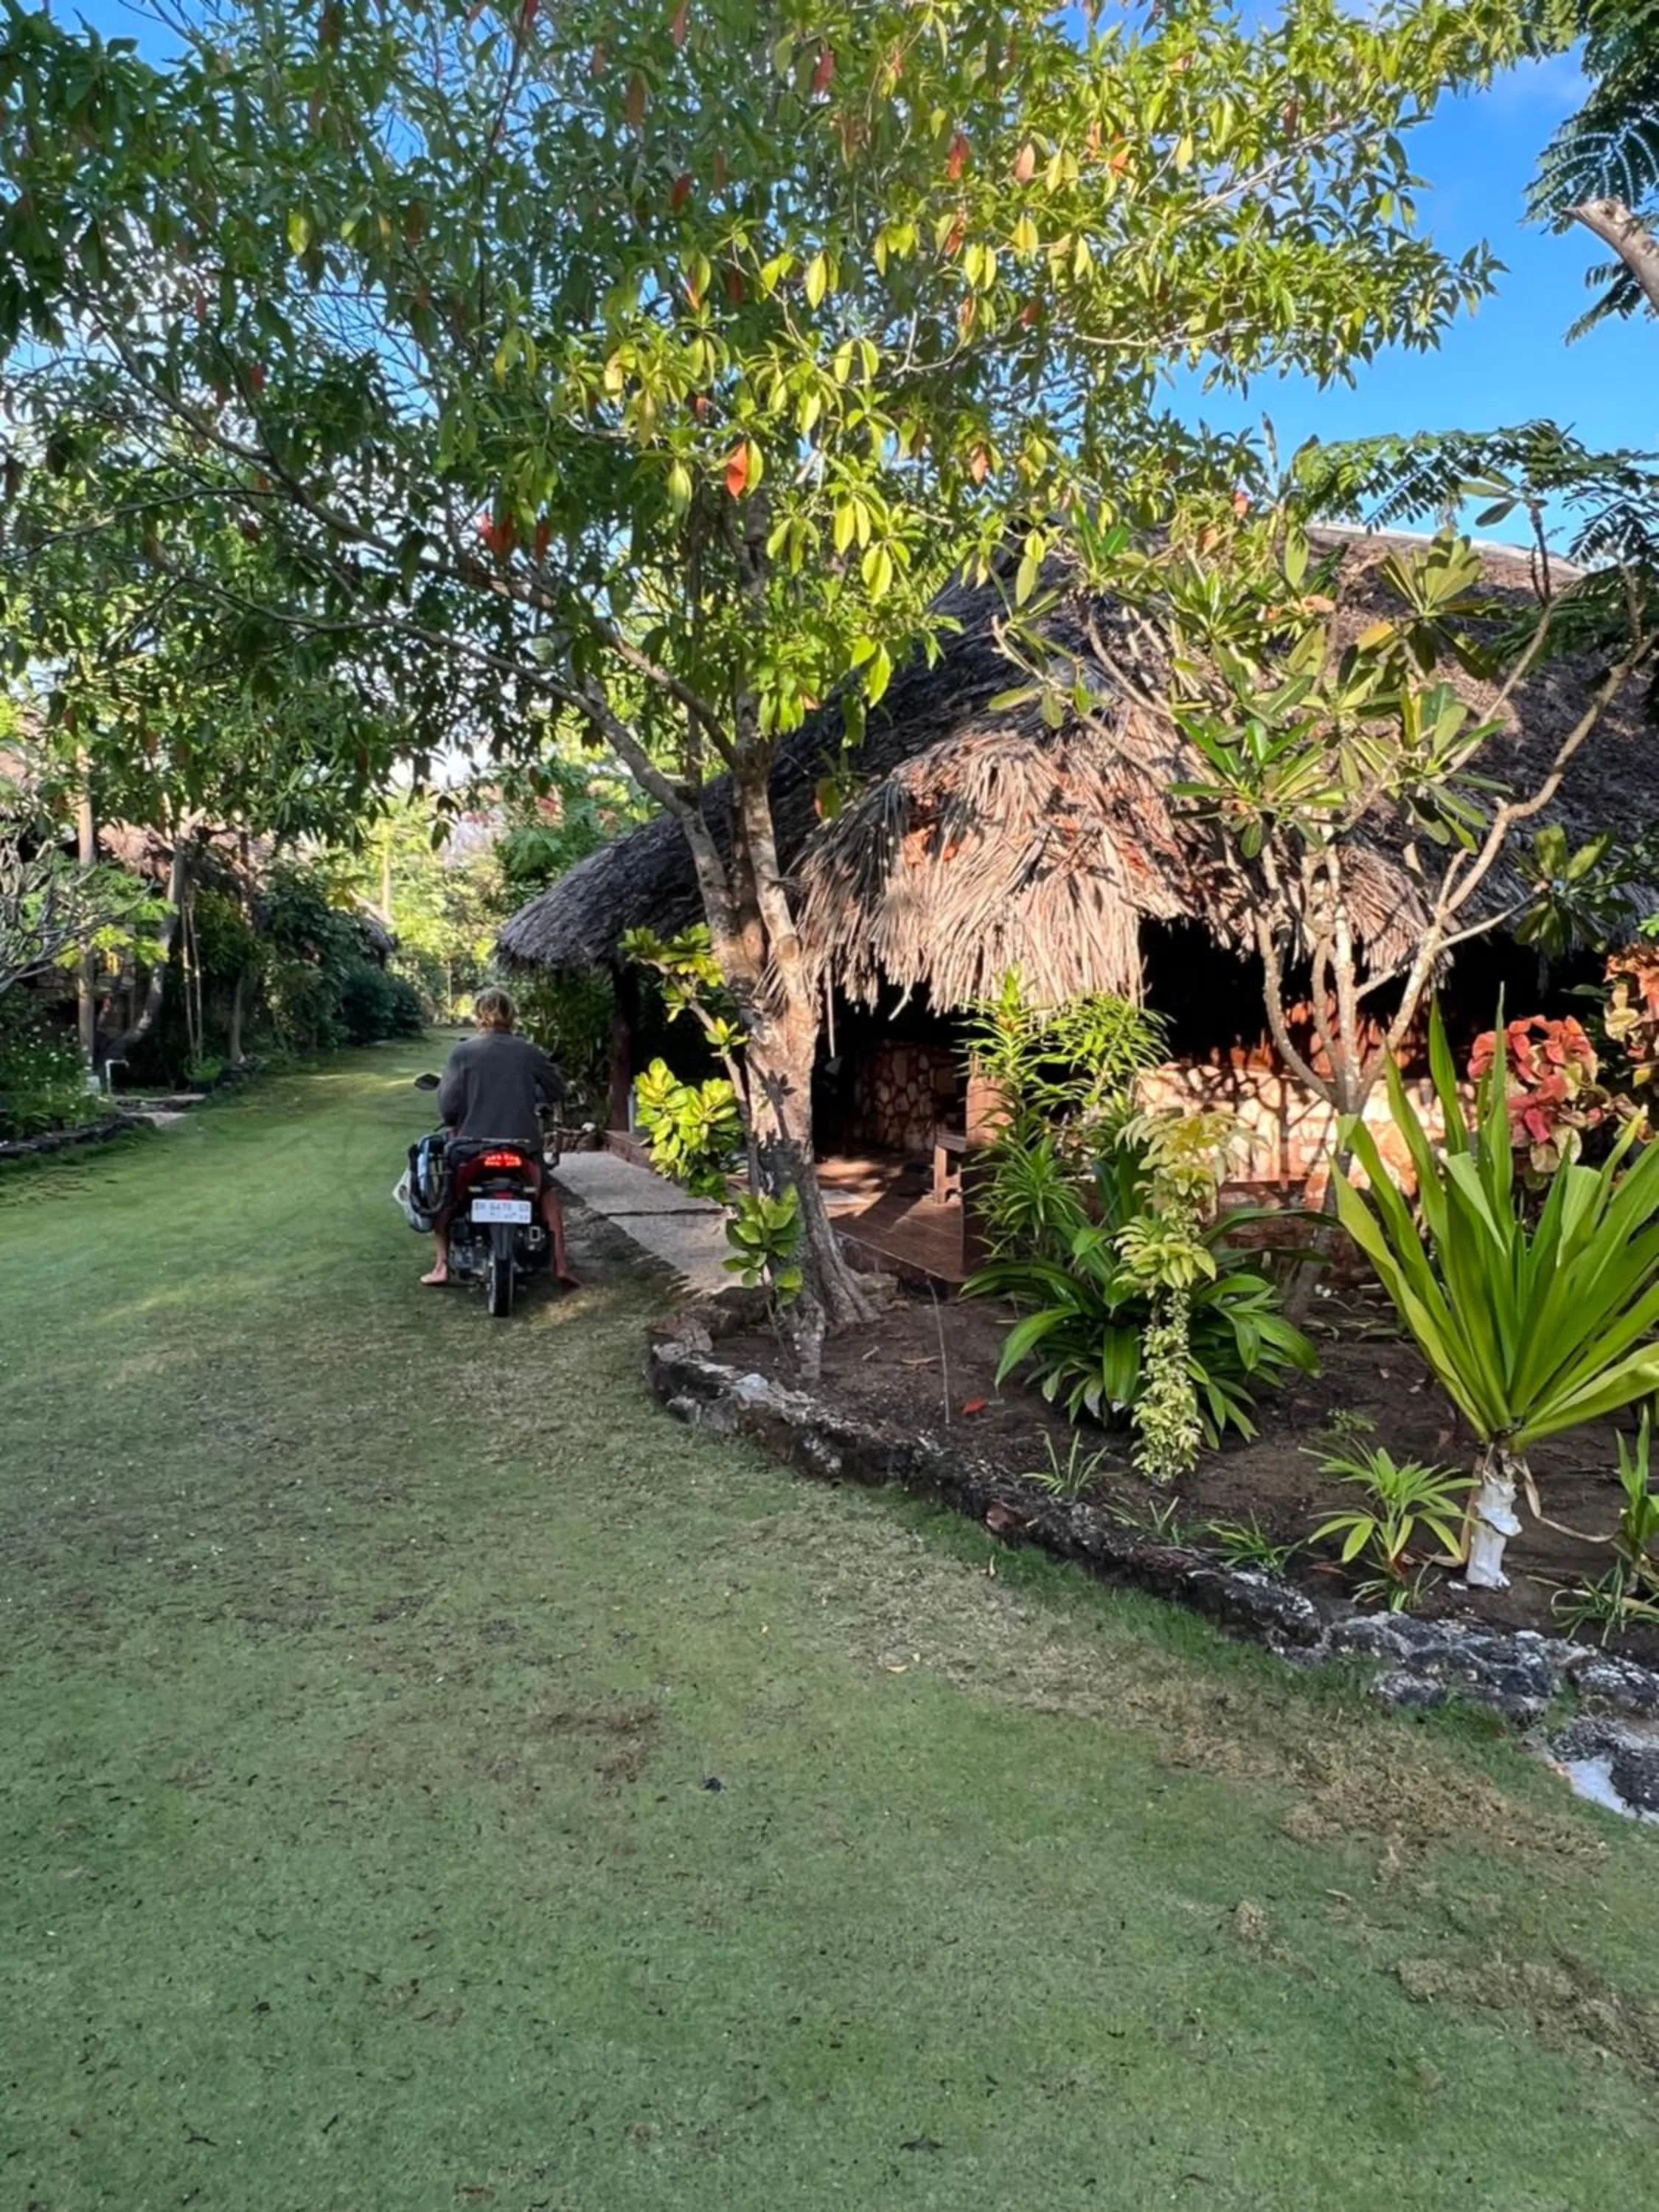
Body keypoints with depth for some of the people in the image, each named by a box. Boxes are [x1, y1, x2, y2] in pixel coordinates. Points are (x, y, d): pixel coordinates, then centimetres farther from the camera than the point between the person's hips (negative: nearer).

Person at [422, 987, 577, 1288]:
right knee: (547, 1192, 26)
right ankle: (560, 1265, 16)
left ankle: (442, 1265, 14)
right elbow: (557, 1091, 10)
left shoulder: (463, 1052, -5)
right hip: (523, 1145, 1)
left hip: (473, 1145, -1)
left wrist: (452, 1123, 13)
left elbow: (448, 1104, -9)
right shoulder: (530, 1052, 0)